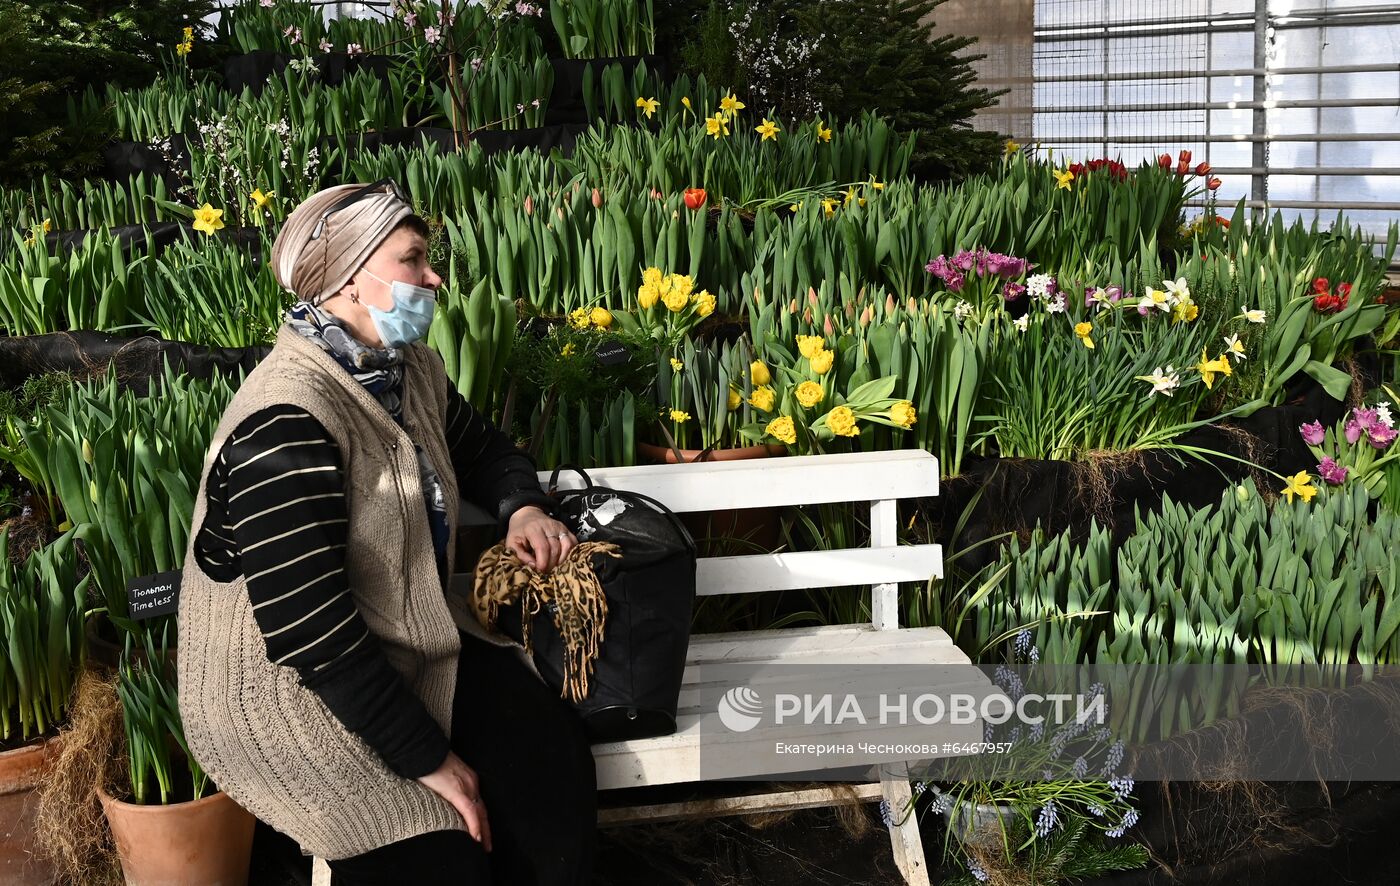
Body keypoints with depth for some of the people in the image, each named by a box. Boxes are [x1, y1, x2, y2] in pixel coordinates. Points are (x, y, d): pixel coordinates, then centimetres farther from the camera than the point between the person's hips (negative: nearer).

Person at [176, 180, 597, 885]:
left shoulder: (410, 370, 0)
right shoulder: (284, 422, -27)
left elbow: (480, 446, 23)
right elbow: (312, 634, -28)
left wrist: (522, 508, 0)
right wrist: (430, 760, -22)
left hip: (409, 644, 8)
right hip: (286, 681, -7)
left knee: (553, 759, -13)